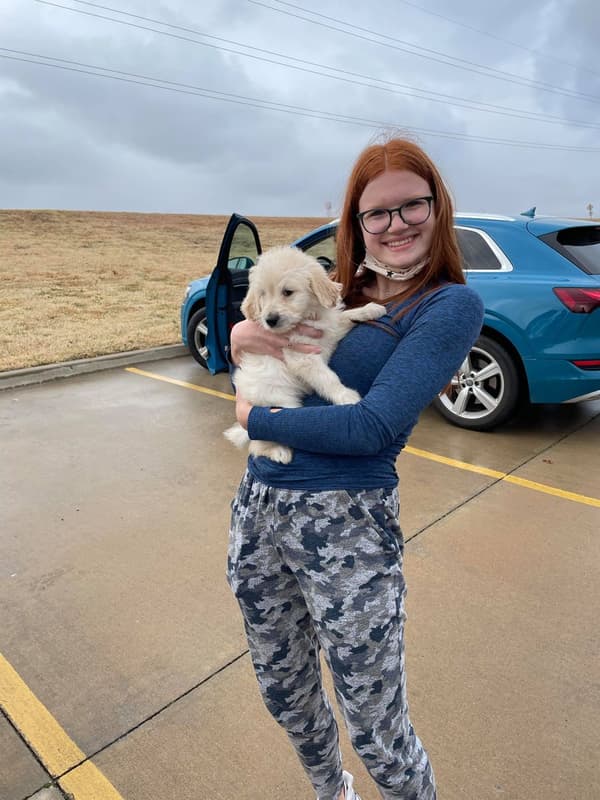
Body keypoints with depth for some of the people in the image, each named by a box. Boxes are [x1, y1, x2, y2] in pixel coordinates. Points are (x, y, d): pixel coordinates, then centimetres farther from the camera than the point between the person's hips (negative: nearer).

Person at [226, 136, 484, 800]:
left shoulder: (451, 305, -8)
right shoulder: (337, 290, 10)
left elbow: (375, 426, -20)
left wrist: (256, 420, -9)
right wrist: (241, 334, -7)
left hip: (345, 528, -6)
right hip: (256, 510, 7)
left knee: (377, 734, 9)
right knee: (284, 692, 25)